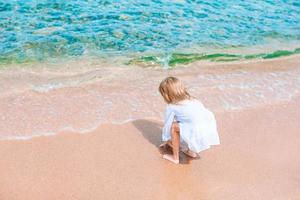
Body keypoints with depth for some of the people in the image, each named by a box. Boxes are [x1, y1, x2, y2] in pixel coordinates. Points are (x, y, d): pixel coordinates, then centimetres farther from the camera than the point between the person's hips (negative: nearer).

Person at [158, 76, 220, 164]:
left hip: (199, 134, -8)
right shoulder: (192, 100, 28)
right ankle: (191, 151, 38)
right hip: (211, 130, 8)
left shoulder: (171, 107, 7)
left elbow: (167, 125, 19)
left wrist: (165, 140, 38)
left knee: (173, 126, 11)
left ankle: (175, 158, 20)